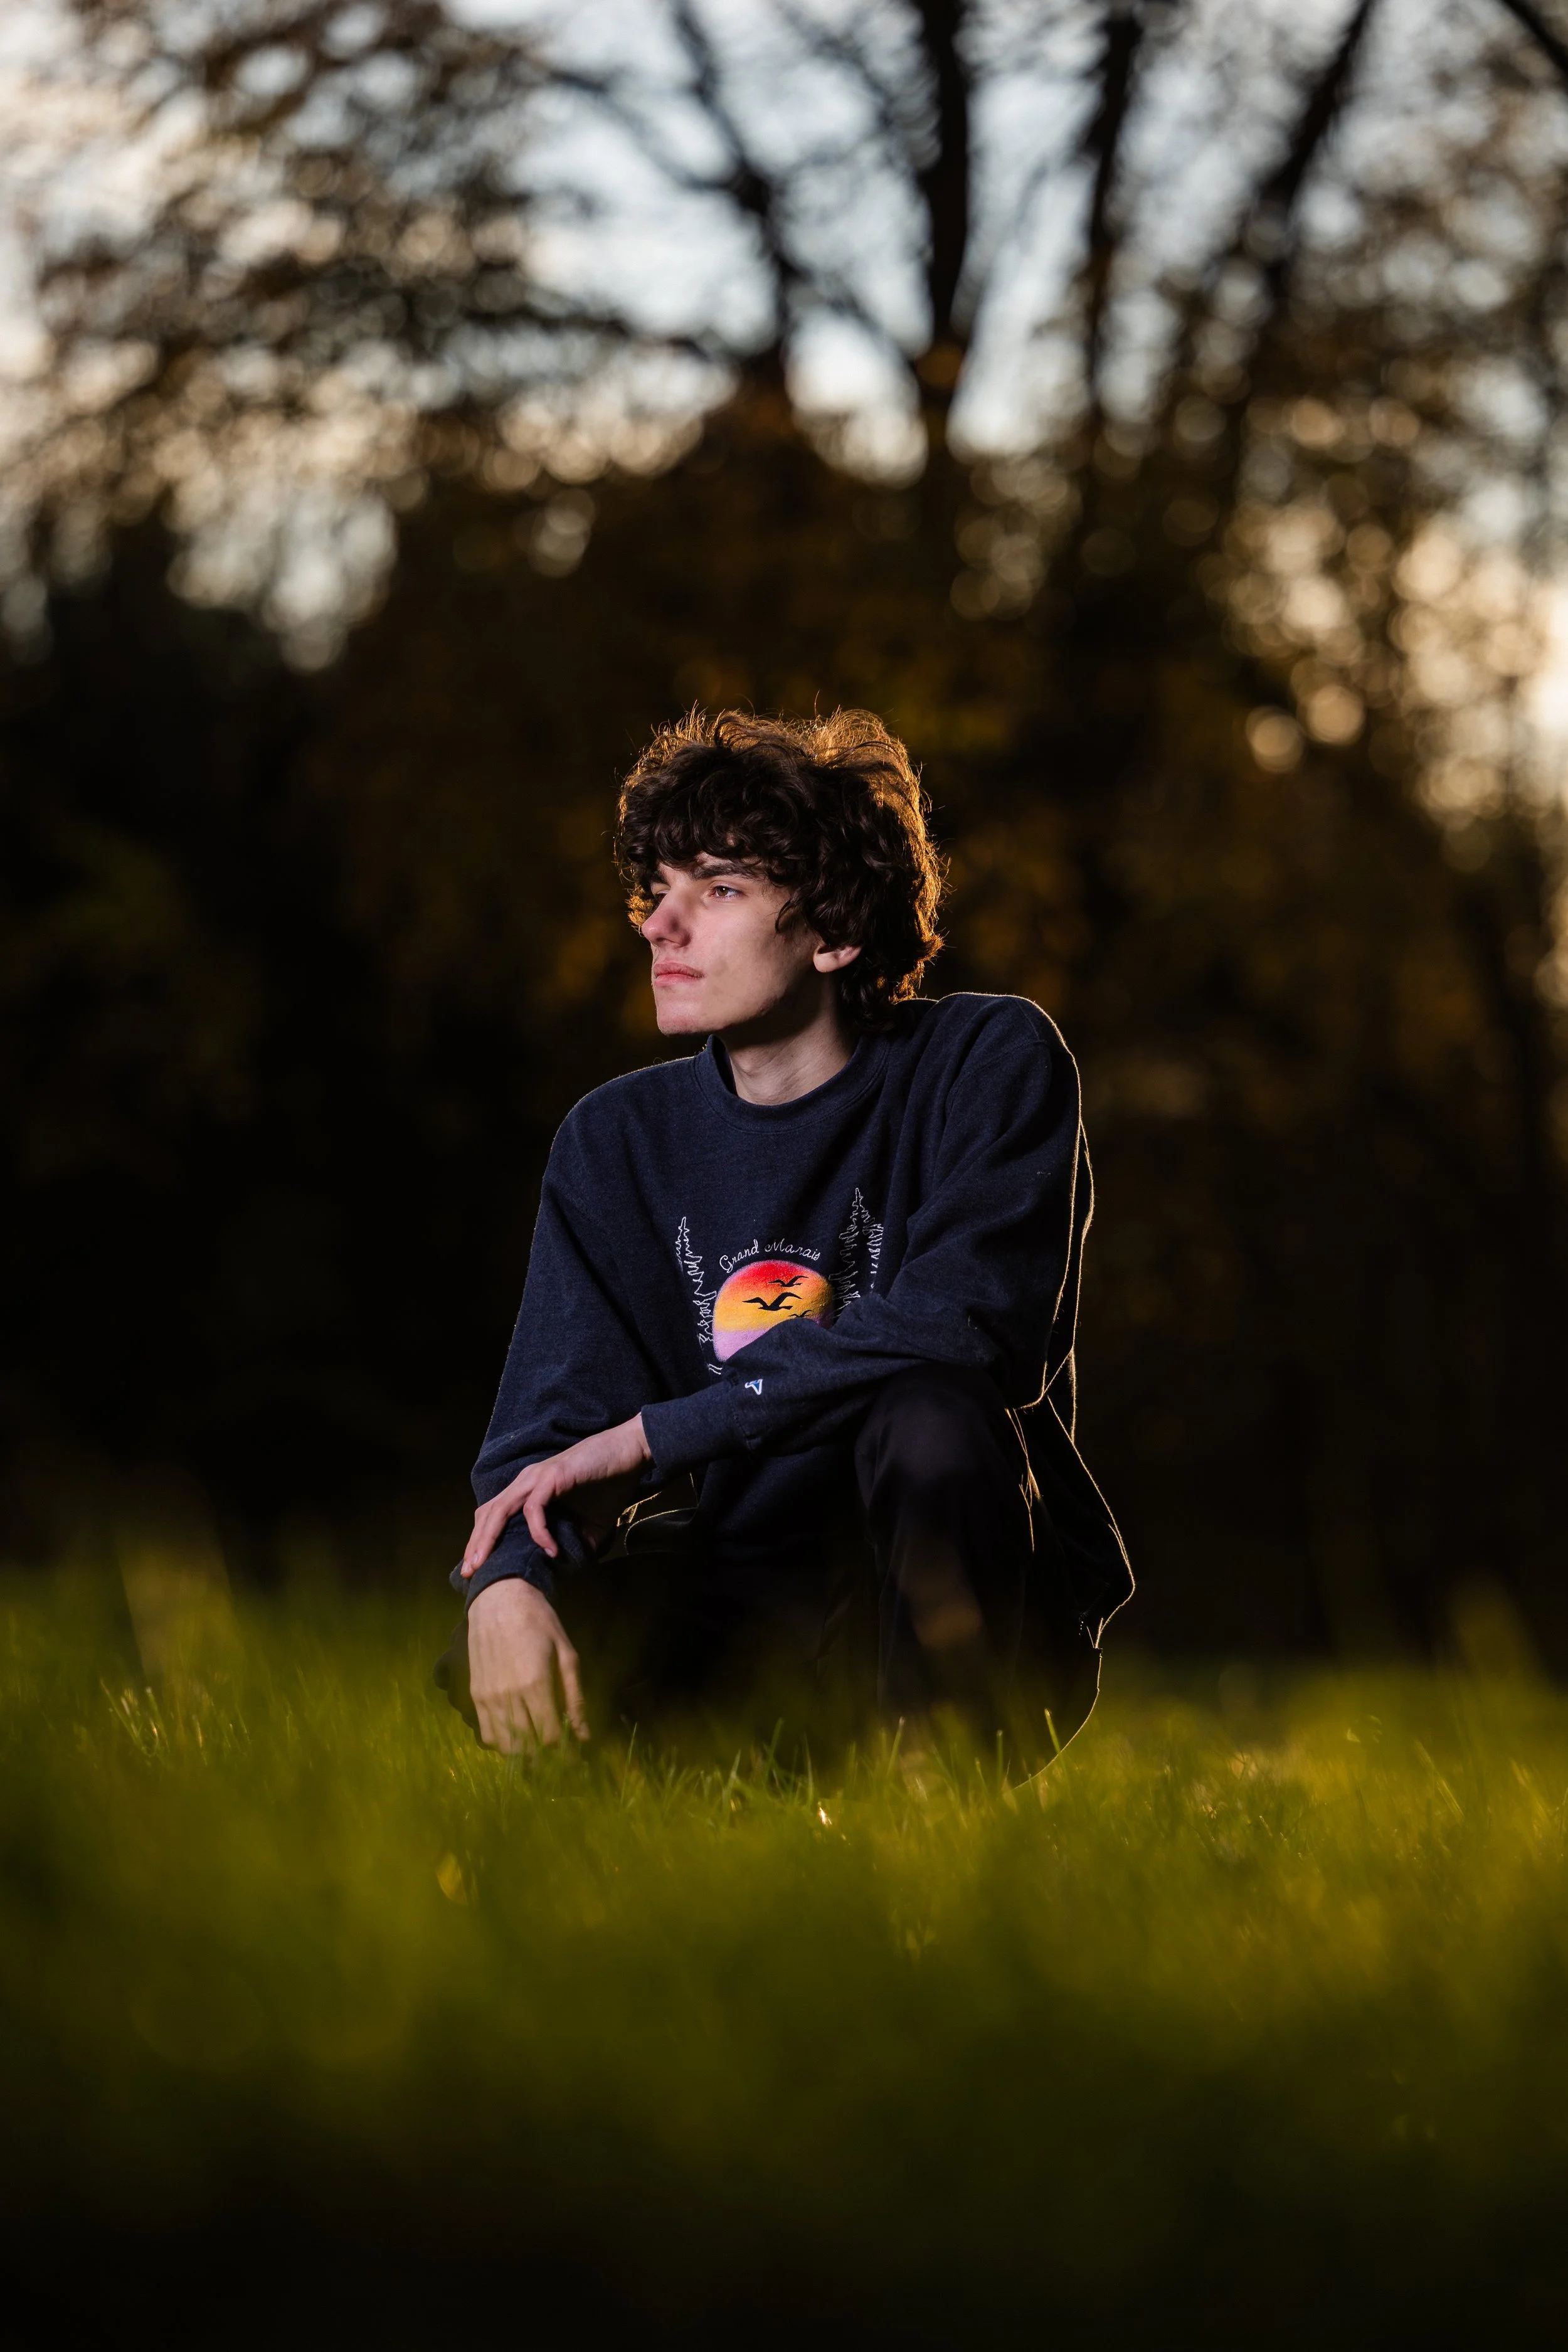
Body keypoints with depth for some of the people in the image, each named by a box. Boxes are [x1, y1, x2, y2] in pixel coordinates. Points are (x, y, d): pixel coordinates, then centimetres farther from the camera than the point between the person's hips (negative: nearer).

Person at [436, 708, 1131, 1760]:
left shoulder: (992, 1062, -7)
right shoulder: (620, 1139, 5)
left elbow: (961, 1323, -23)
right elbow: (551, 1421, -4)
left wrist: (652, 1433, -22)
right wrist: (509, 1578, -29)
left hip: (1005, 1624, -3)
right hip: (754, 1617, 3)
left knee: (930, 1412, -34)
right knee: (502, 1664, -24)